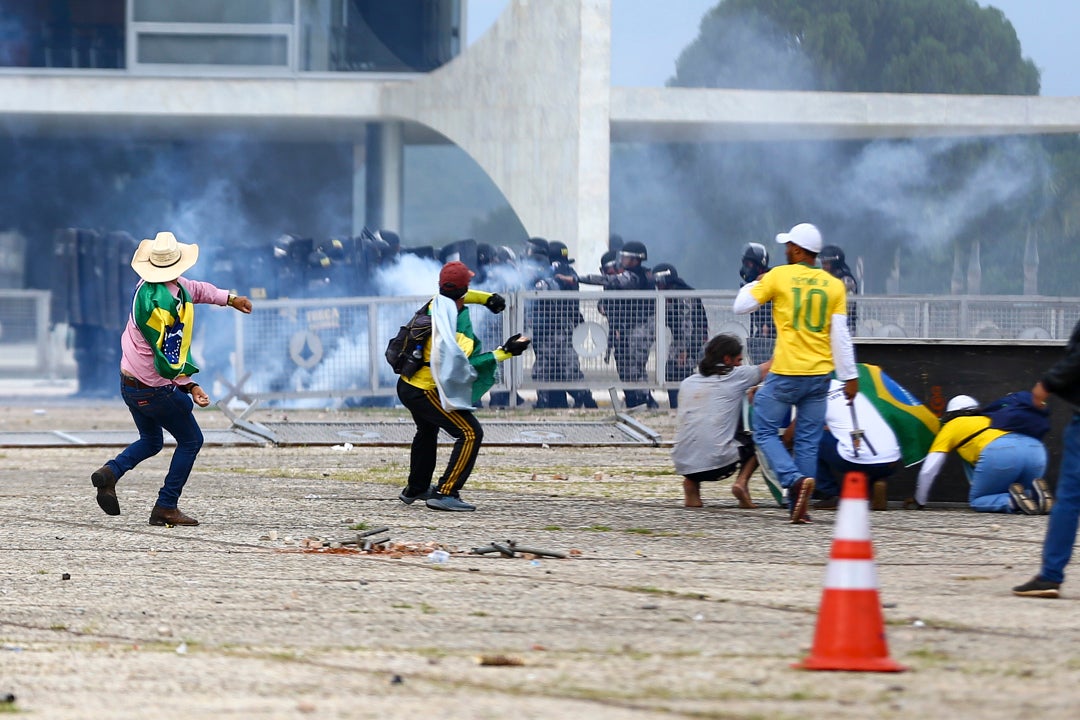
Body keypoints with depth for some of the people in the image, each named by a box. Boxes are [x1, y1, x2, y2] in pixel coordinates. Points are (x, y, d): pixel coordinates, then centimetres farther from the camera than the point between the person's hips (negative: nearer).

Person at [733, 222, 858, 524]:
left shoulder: (779, 276, -4)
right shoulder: (834, 285, 4)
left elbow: (741, 306, 3)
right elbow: (840, 336, 1)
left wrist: (755, 284, 21)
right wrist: (850, 376, 4)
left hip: (786, 374, -4)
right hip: (819, 375, 4)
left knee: (766, 431, 6)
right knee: (808, 441, 9)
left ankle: (795, 480, -17)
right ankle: (800, 508, 6)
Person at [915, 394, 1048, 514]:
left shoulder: (951, 426, 26)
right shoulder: (988, 419, 40)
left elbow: (928, 471, 25)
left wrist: (919, 502, 38)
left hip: (999, 454, -5)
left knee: (976, 501, 9)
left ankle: (1014, 501, -19)